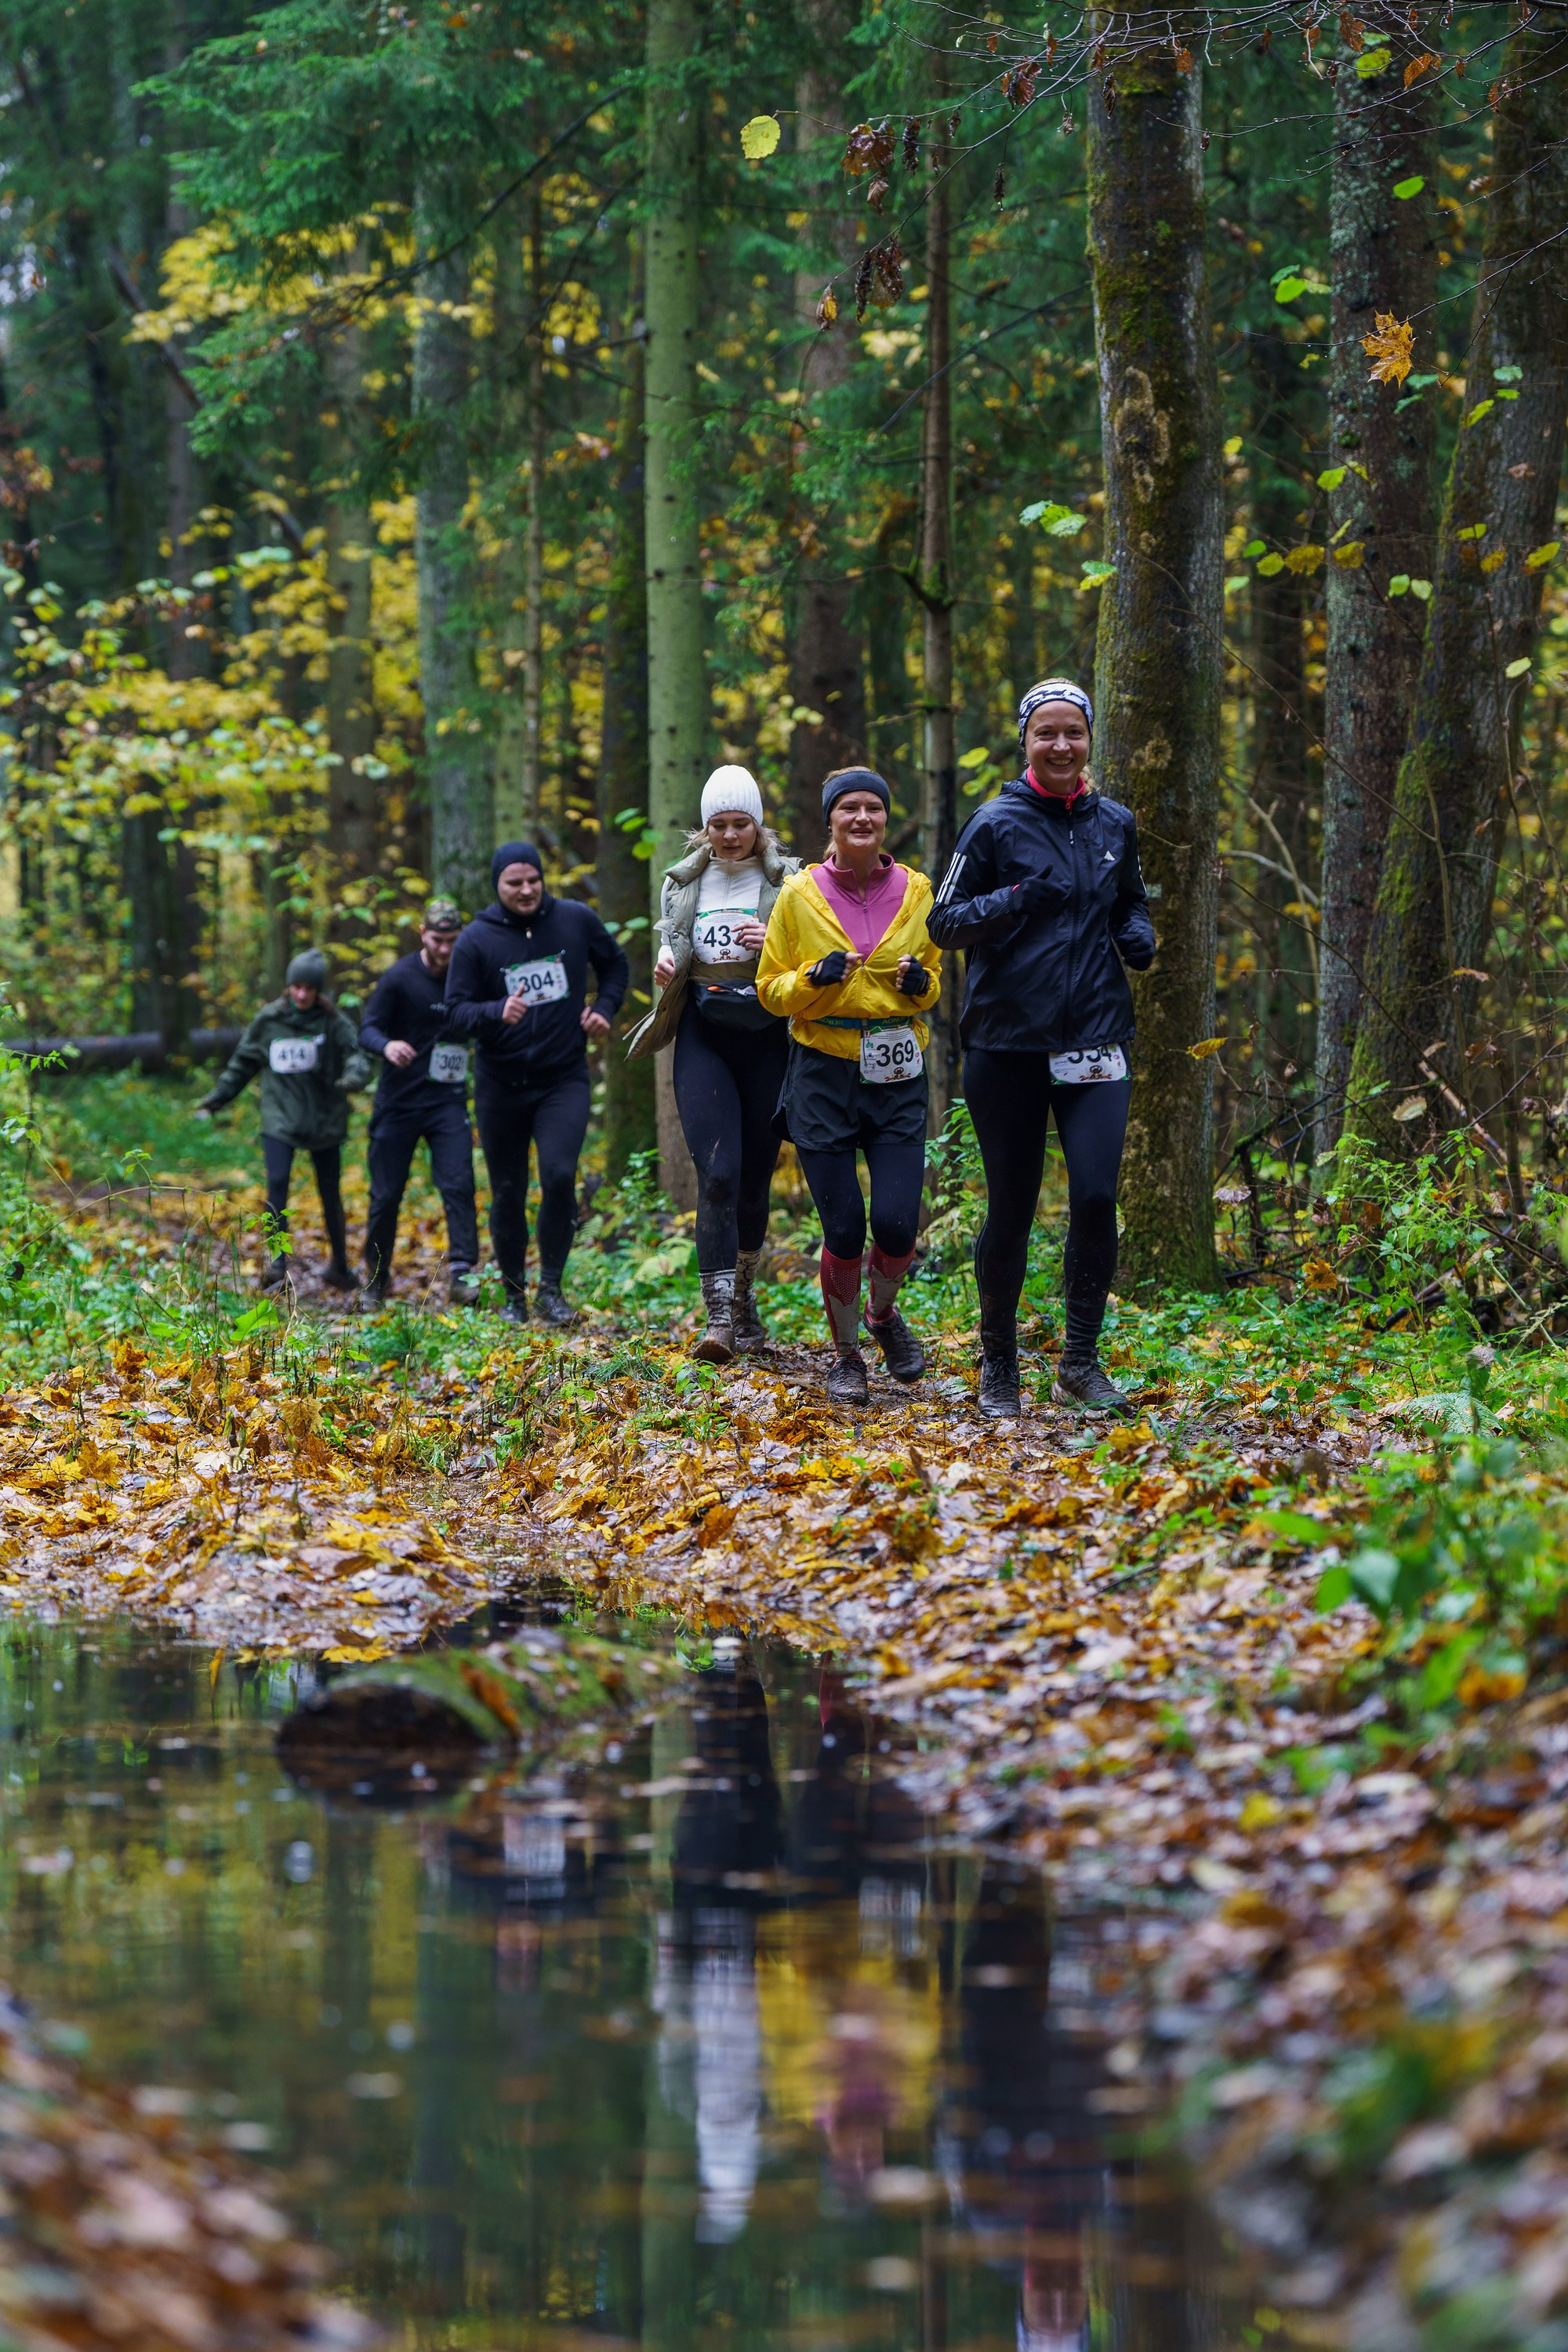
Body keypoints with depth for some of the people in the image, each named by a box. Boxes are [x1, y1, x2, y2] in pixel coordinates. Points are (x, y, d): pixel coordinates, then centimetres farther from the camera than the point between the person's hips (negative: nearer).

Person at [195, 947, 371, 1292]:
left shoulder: (334, 1023, -4)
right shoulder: (268, 1021, 3)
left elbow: (356, 1055, -16)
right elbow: (242, 1065, 14)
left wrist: (353, 1077, -38)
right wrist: (215, 1099, 10)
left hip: (324, 1120, -1)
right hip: (280, 1120, 1)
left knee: (330, 1194, 6)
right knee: (277, 1184, -18)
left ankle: (339, 1267, 22)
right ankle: (278, 1263, -18)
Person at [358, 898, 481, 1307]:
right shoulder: (399, 978, -8)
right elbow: (367, 1029, -9)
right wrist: (387, 1045, -31)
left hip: (448, 1101, 2)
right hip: (399, 1102, -2)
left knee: (459, 1184, -15)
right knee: (386, 1195, 4)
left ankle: (462, 1273, -18)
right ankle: (376, 1278, 22)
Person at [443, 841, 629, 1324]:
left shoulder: (575, 920, 0)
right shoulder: (477, 940, -5)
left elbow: (614, 964, 19)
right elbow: (456, 1012, -8)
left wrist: (604, 1008, 2)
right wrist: (498, 1012, -27)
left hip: (564, 1080, 0)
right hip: (501, 1086, 0)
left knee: (560, 1176, -20)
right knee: (508, 1194, 6)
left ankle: (552, 1286, -7)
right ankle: (514, 1293, 22)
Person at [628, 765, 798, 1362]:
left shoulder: (787, 882, 2)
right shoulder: (683, 883, 10)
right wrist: (666, 966, 0)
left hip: (766, 1037, 0)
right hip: (703, 1037, 0)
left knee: (755, 1179, 6)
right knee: (718, 1173, -16)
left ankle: (742, 1293, 32)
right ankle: (720, 1318, -22)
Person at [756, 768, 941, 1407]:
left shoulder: (915, 891, 4)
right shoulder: (799, 896, -1)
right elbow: (771, 988, 5)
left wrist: (920, 983, -6)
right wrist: (815, 980, -15)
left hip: (897, 1074, 1)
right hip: (824, 1073, -1)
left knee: (897, 1222, -7)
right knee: (844, 1228, -4)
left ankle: (884, 1313, 26)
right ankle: (846, 1354, 18)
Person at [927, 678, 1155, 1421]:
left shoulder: (1114, 825, 10)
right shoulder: (996, 825, -2)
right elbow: (944, 921, -1)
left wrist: (1138, 937, 3)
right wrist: (1015, 901, -19)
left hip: (1094, 1041, 2)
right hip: (1007, 1044, -2)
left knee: (1096, 1197, -12)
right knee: (1010, 1209, 4)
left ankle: (1081, 1362, 2)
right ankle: (998, 1364, 21)